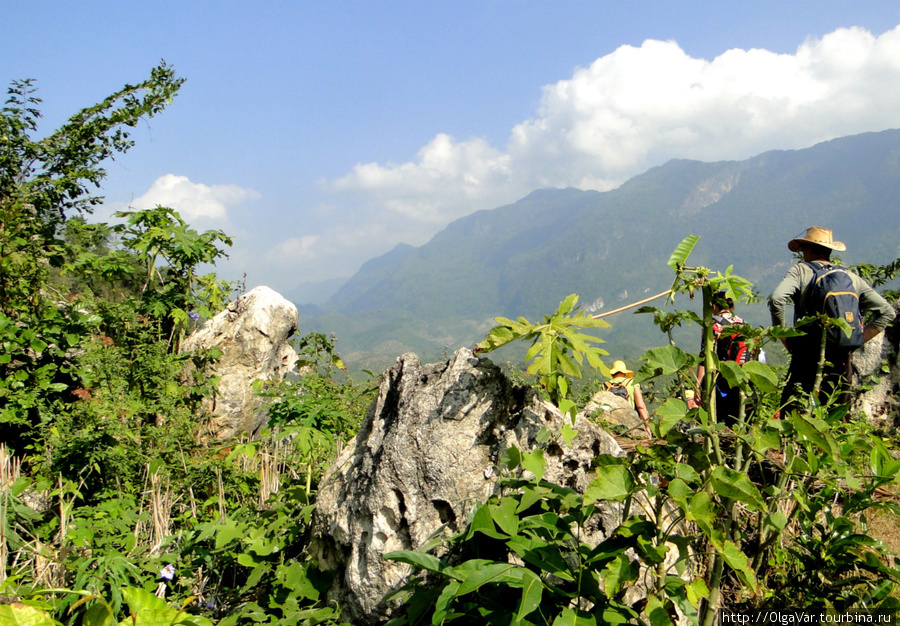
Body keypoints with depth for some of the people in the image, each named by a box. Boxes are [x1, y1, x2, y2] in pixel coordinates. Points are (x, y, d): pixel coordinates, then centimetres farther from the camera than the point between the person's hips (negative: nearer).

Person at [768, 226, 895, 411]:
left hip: (808, 360, -4)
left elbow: (776, 299, -18)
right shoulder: (851, 277, 11)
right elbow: (887, 312, 10)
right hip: (842, 361, 4)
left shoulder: (800, 271, 0)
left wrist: (785, 338, -5)